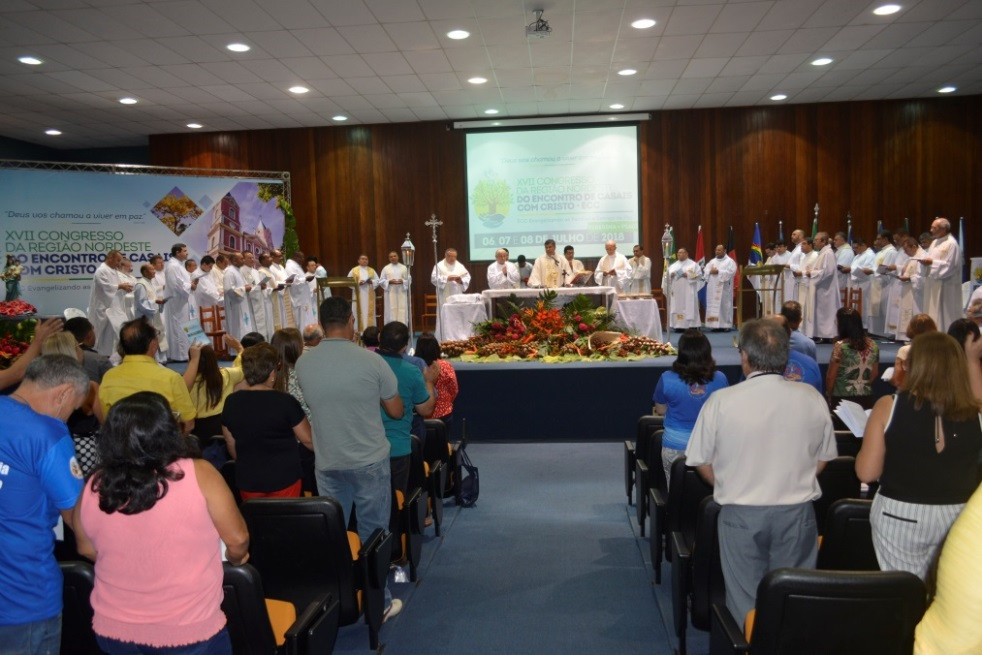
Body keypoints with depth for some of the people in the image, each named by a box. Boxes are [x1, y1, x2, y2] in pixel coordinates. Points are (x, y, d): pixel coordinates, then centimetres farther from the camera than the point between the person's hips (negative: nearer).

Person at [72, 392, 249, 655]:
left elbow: (87, 550, 9)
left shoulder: (92, 489, -8)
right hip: (189, 633, -3)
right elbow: (237, 539, -10)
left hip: (113, 631, 3)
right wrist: (236, 559, 12)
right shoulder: (198, 474, -19)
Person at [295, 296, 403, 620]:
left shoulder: (303, 364, -5)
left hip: (327, 463, 3)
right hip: (369, 461, -2)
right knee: (373, 533, 10)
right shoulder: (371, 361, -15)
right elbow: (396, 411, -5)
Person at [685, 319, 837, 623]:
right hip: (797, 515, 2)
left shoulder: (721, 401, -13)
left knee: (746, 604, 13)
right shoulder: (812, 398, -6)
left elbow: (702, 463, -4)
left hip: (741, 516, -2)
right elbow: (822, 461, 6)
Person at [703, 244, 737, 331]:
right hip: (712, 288, 5)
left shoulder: (730, 261, 3)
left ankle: (725, 325, -3)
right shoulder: (712, 261, 18)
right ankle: (715, 325, 2)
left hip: (723, 288, -5)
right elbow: (705, 271, 10)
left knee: (724, 306, -5)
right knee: (712, 306, 1)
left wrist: (718, 271, -15)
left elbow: (730, 272, -12)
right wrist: (710, 271, -11)